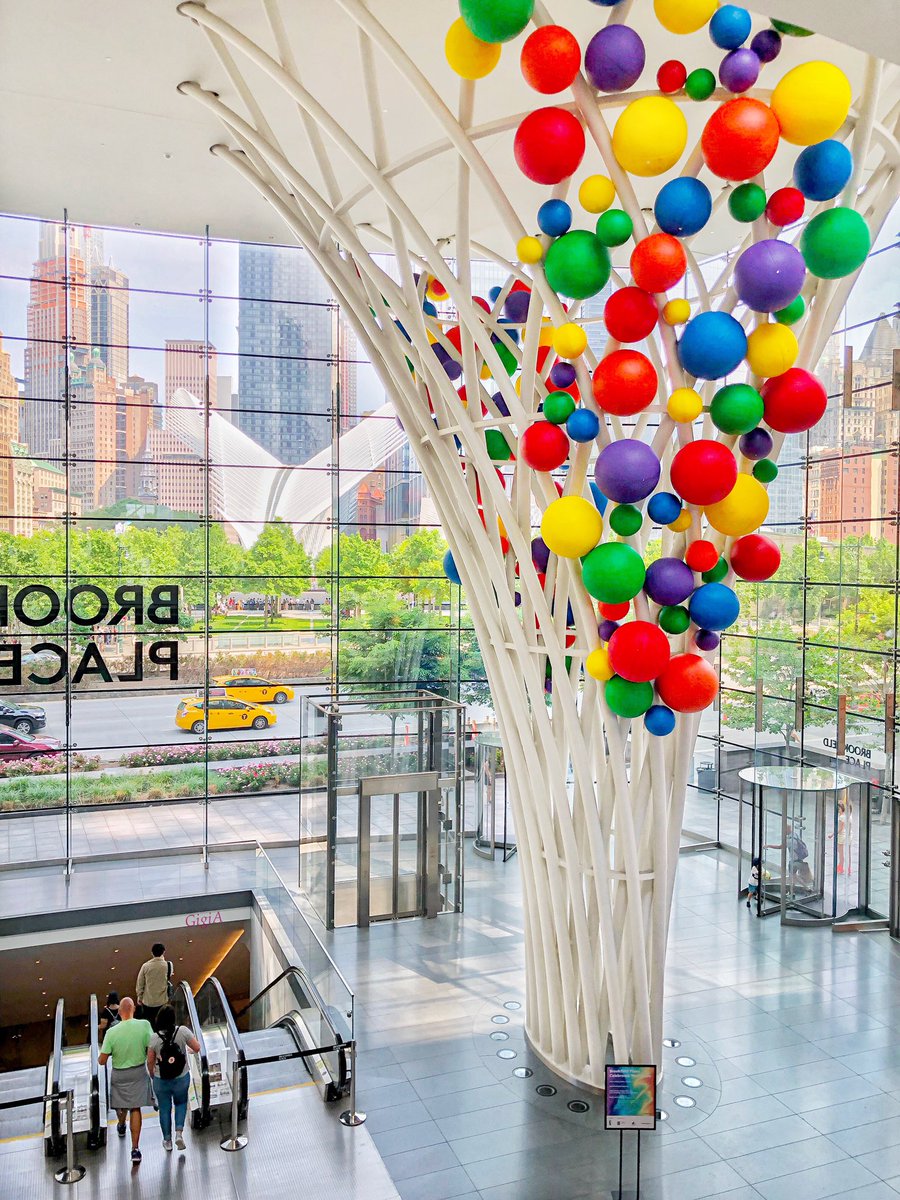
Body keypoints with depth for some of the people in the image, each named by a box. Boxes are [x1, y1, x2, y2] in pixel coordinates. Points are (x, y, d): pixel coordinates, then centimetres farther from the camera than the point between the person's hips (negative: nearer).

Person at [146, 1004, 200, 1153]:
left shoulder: (154, 1038, -16)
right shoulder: (183, 1031, -17)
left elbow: (150, 1061, -7)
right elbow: (197, 1048, -13)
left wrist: (152, 1075, 12)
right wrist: (188, 1048, 10)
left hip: (161, 1080, 0)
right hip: (182, 1078, 0)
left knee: (164, 1109, 19)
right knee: (181, 1103, 25)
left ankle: (167, 1141, 31)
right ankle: (179, 1132, 9)